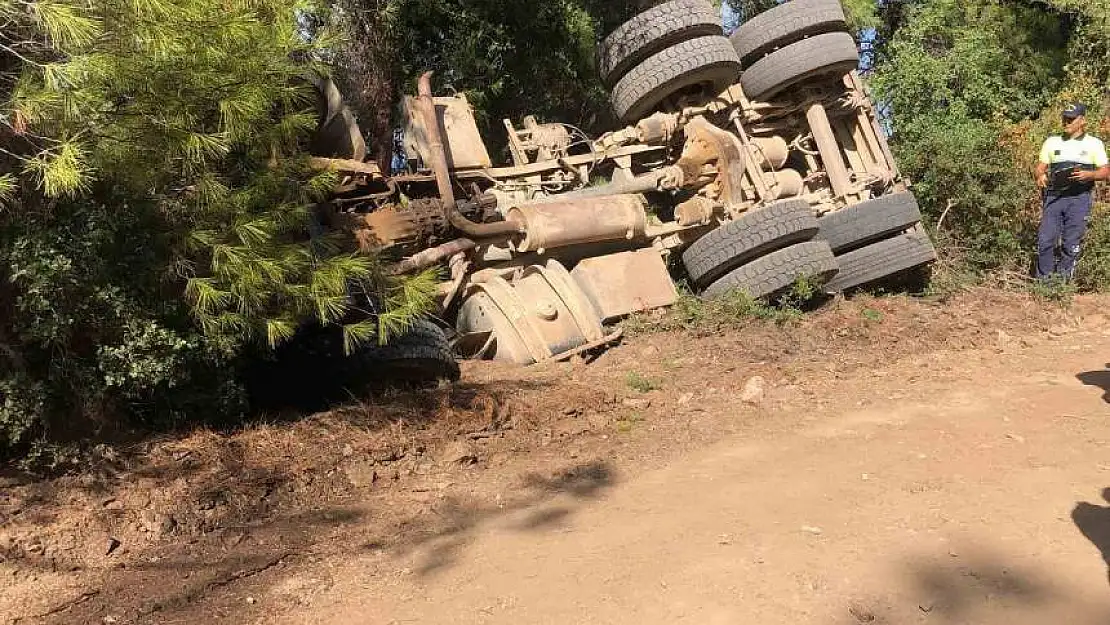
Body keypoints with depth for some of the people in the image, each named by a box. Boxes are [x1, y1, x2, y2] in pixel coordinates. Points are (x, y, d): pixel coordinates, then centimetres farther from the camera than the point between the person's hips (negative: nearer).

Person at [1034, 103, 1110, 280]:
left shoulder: (1094, 144, 8)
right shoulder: (1052, 142, 14)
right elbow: (1041, 167, 13)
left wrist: (1089, 174, -15)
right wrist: (1041, 176, -11)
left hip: (1079, 198, -1)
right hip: (1054, 196, 2)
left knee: (1071, 243, 0)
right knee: (1045, 240, -6)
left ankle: (1063, 280, 8)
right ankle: (1043, 280, 4)